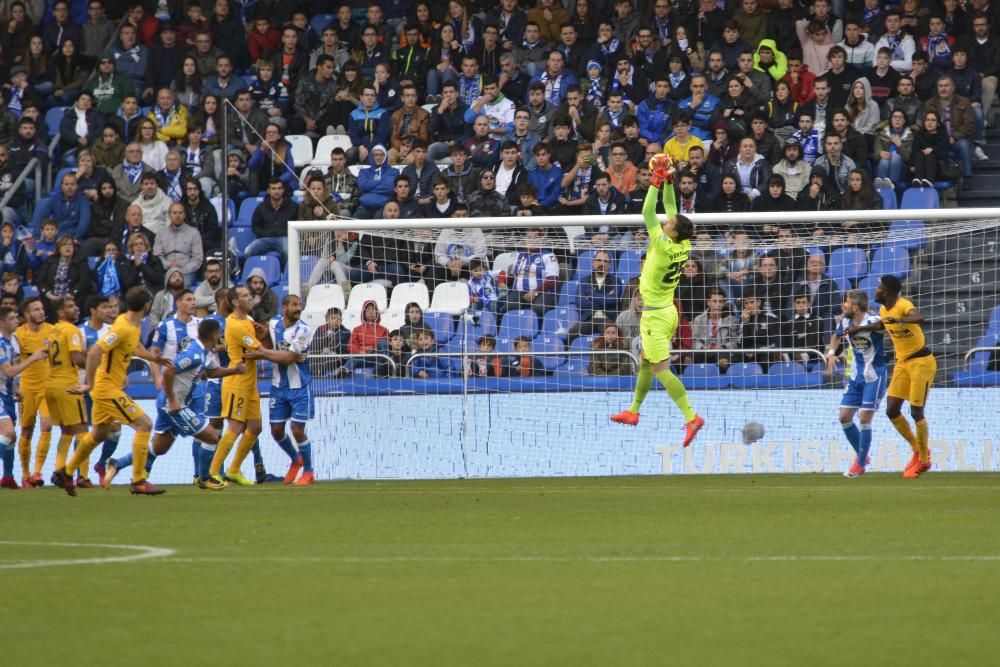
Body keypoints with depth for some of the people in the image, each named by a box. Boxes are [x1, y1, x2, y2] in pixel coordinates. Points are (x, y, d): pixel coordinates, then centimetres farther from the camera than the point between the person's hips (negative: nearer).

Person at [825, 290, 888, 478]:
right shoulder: (845, 321, 0)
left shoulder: (873, 322, -21)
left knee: (864, 419, -9)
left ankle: (861, 463, 7)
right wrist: (831, 352, 3)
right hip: (856, 376, 7)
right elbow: (837, 336, 21)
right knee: (844, 417, 5)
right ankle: (861, 455, 24)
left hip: (874, 376, -7)